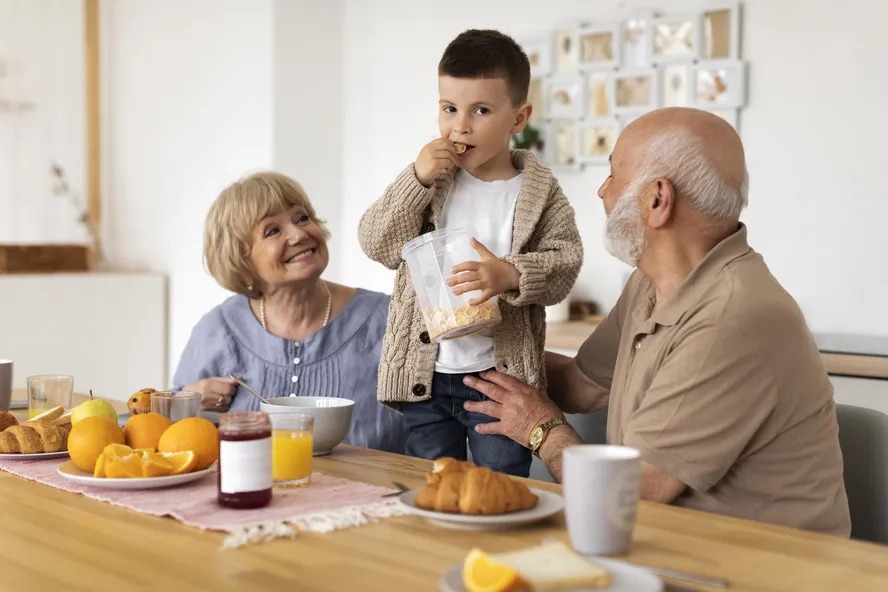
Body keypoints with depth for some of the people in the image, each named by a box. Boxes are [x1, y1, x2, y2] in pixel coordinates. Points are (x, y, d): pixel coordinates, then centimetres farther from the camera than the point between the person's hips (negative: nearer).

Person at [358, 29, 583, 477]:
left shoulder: (540, 191, -2)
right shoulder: (429, 179, 4)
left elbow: (564, 263, -7)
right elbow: (377, 244, -3)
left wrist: (511, 275, -26)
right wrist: (417, 179, -14)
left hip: (501, 373, -2)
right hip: (424, 374, 3)